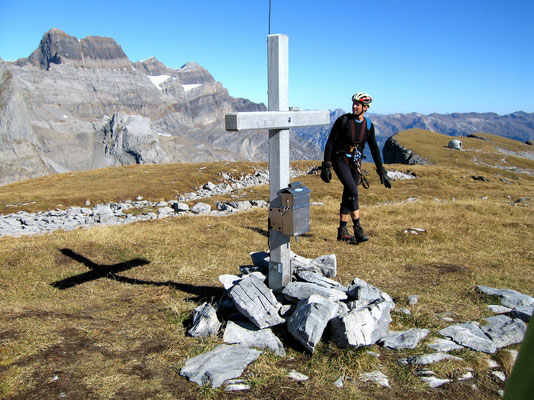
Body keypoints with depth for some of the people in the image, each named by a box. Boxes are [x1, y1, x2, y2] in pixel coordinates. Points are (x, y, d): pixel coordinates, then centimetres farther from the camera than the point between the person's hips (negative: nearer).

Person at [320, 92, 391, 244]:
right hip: (340, 161, -4)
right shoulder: (343, 120, -11)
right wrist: (326, 166, -15)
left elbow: (374, 148, 7)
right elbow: (330, 143, -10)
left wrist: (381, 171, 4)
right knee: (353, 192, -21)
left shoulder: (368, 125, 2)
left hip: (355, 163, 5)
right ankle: (358, 228, -14)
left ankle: (342, 231, 16)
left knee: (348, 196, 7)